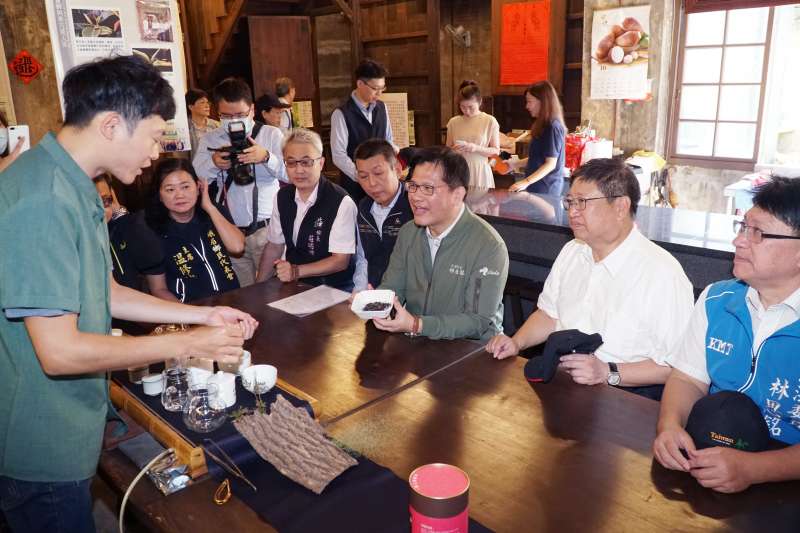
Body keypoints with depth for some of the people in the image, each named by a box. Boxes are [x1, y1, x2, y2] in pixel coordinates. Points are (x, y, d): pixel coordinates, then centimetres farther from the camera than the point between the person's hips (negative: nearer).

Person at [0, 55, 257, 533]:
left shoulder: (73, 186, 4)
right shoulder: (43, 202, -28)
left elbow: (105, 294, 9)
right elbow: (60, 351, -28)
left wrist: (204, 314, 5)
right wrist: (188, 344, -20)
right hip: (43, 451, -9)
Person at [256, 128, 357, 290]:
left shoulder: (341, 202, -14)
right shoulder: (282, 197, 5)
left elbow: (340, 260, -13)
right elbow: (274, 246, 12)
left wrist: (297, 271, -22)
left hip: (334, 289, -4)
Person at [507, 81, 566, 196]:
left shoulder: (552, 127, -15)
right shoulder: (543, 125, 14)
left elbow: (551, 164, -18)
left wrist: (526, 182, -25)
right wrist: (516, 164, 12)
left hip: (545, 189, -9)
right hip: (538, 186, 9)